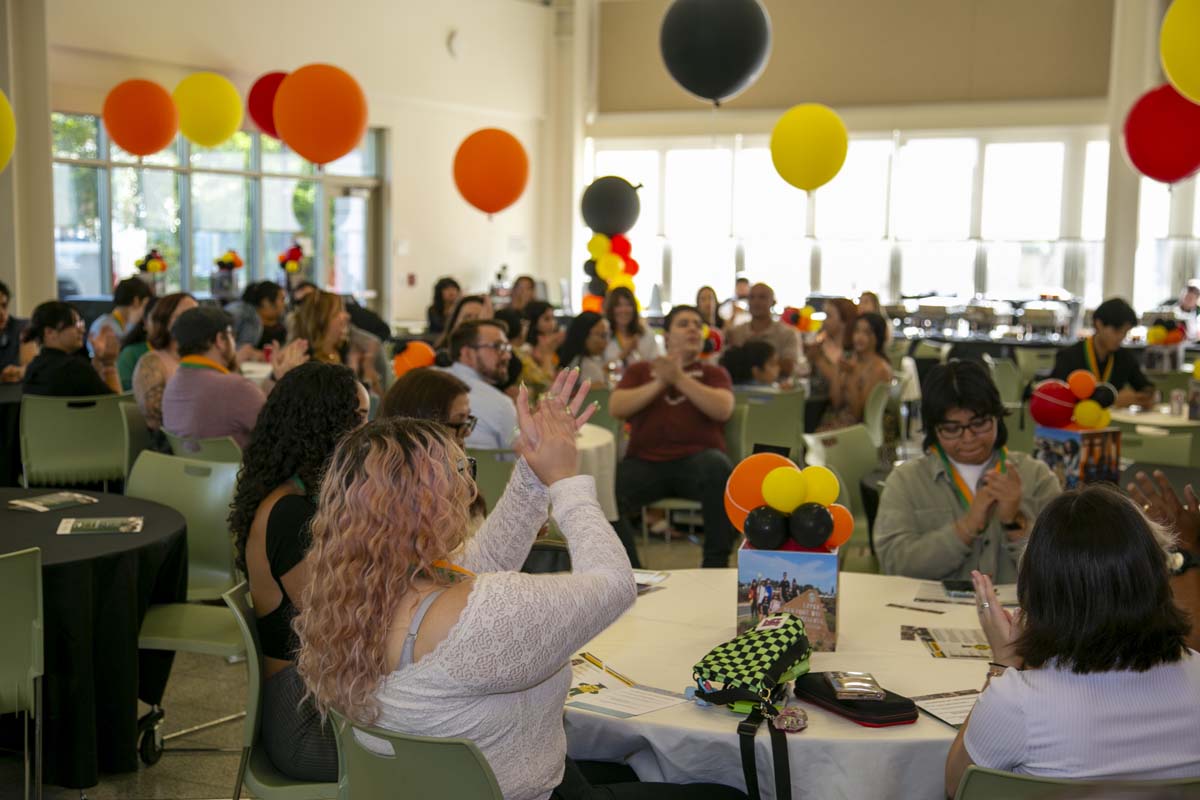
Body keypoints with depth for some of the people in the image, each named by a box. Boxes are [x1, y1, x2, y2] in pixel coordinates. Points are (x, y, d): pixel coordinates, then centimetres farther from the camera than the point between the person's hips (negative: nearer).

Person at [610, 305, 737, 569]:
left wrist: (679, 378, -10)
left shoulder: (714, 374, 20)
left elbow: (723, 409, -2)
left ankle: (716, 565, -24)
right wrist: (659, 383, -5)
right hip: (645, 460, 1)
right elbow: (616, 408, 6)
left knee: (719, 469, -37)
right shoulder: (640, 371, 23)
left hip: (696, 457, -1)